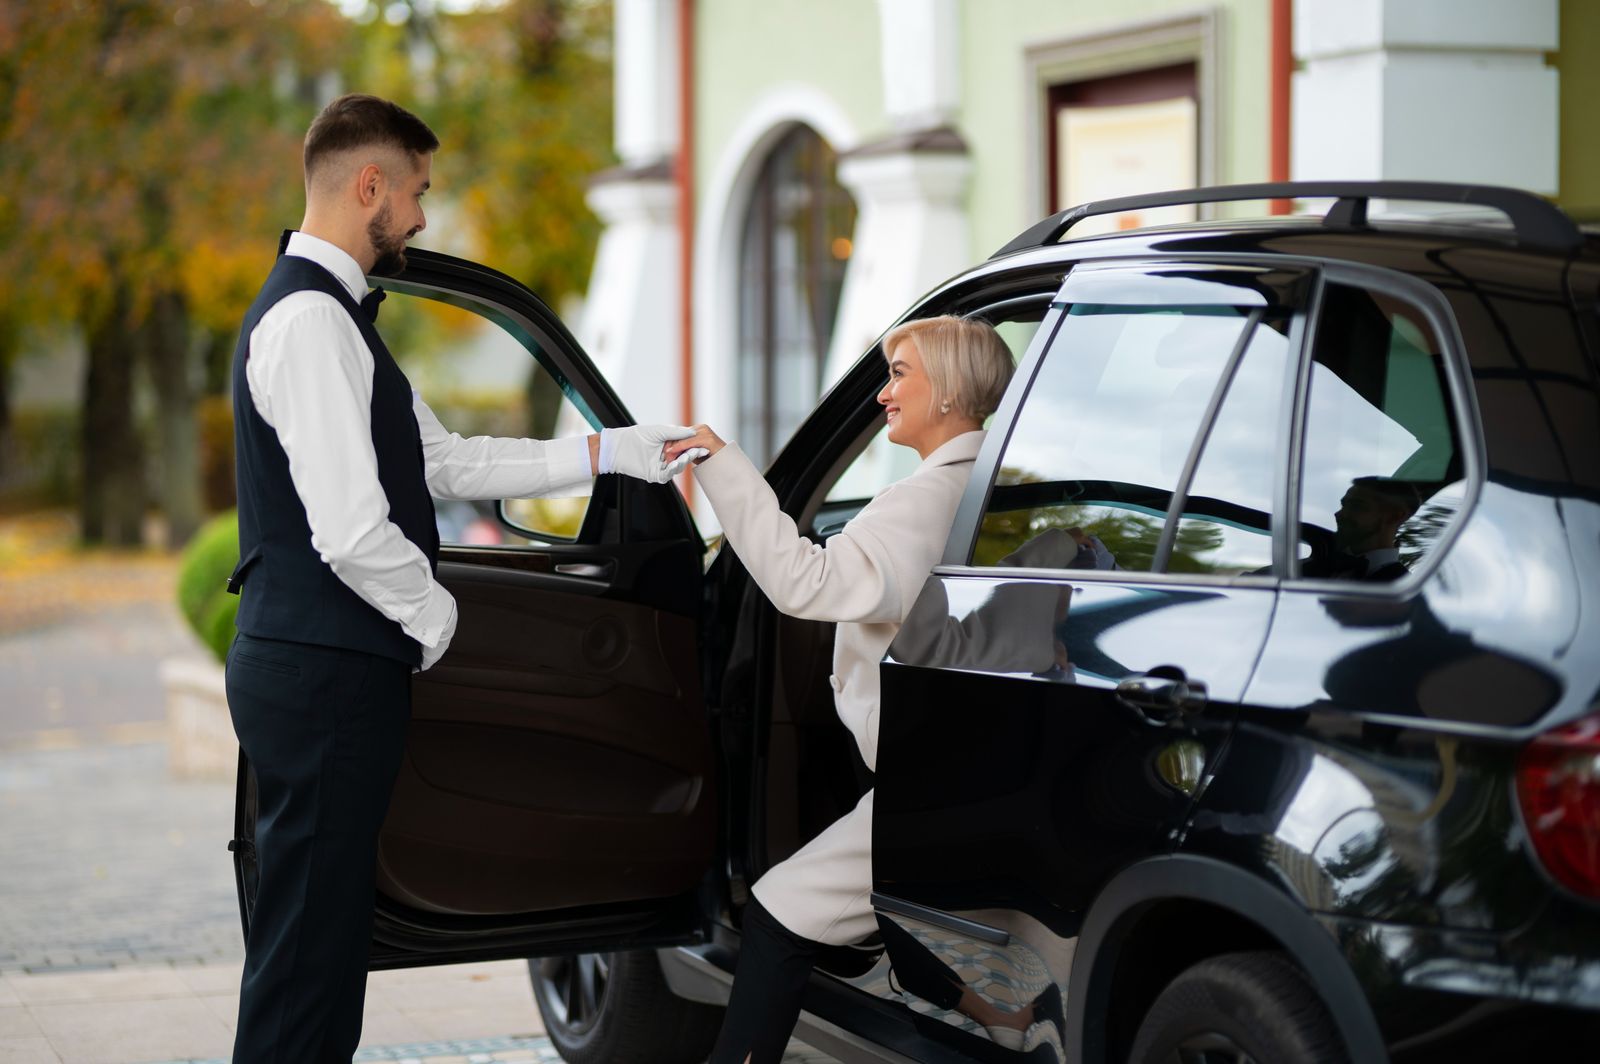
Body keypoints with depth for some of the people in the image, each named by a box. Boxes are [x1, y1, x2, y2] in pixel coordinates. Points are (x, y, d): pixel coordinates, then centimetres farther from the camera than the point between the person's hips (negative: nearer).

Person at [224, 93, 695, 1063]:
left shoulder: (333, 312, 18)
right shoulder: (310, 320, -17)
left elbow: (445, 463, 21)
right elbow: (352, 532, -24)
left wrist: (608, 454, 19)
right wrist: (433, 617, -7)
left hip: (328, 668, 11)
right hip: (321, 674, -11)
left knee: (330, 926, 15)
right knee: (308, 936, -6)